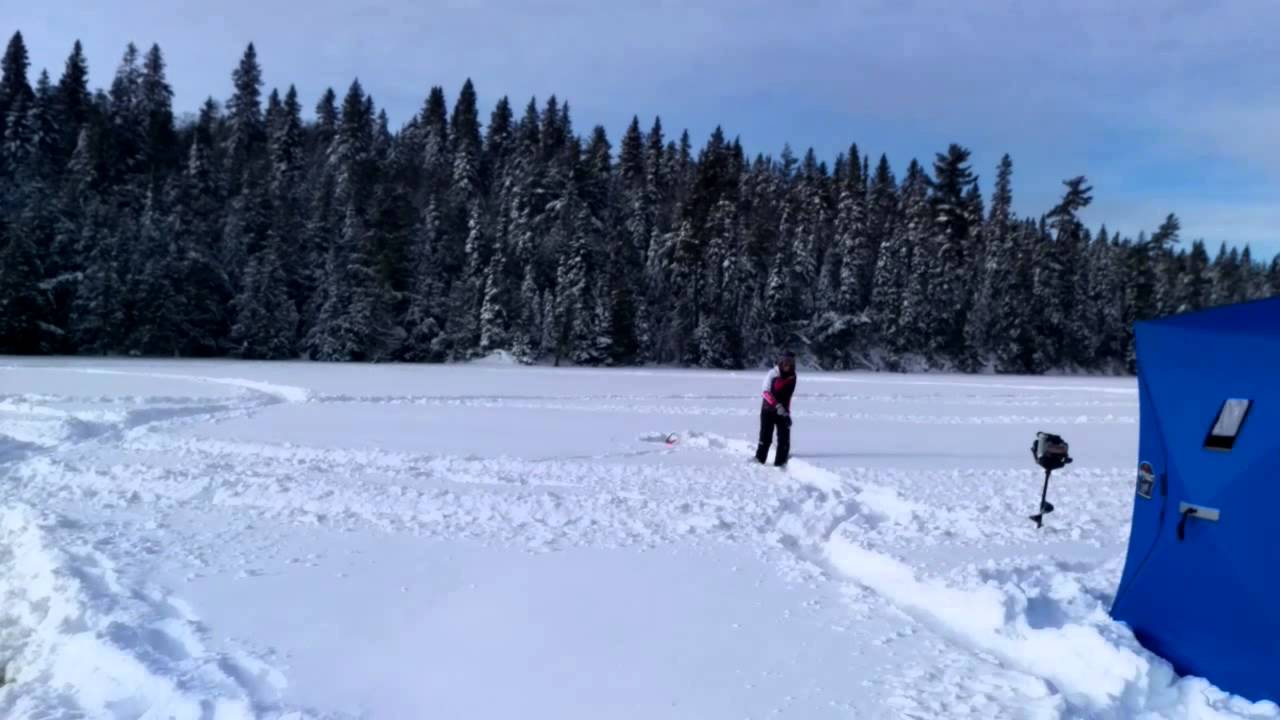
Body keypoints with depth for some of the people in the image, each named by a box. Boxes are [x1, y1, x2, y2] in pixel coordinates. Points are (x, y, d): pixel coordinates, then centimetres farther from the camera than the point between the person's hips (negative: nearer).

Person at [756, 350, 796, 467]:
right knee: (766, 437, -3)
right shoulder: (772, 373, -11)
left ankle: (780, 462, 7)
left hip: (783, 411, 4)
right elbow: (766, 392, -18)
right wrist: (777, 405, -28)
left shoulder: (792, 376, 4)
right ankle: (759, 459, 11)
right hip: (768, 410, -4)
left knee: (784, 438, -1)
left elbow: (788, 395, 13)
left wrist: (787, 412, 10)